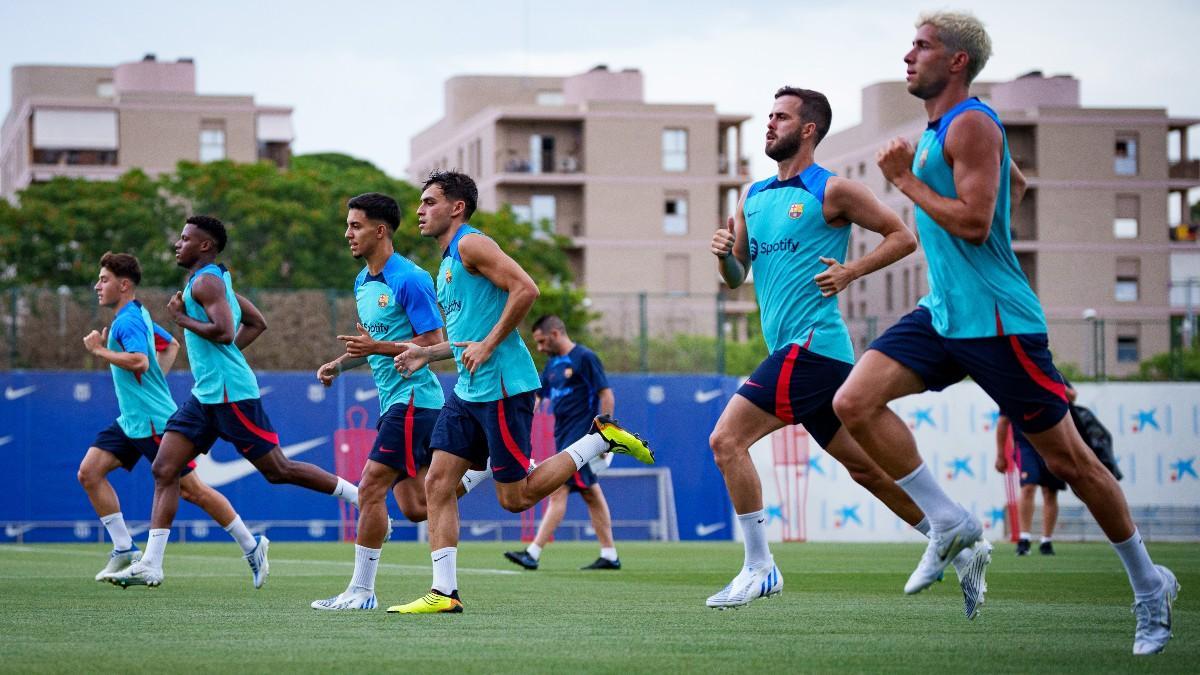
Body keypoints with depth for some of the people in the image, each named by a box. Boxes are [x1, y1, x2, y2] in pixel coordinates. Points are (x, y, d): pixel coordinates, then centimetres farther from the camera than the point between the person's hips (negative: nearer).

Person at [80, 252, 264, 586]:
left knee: (192, 490, -4)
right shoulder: (139, 314, 15)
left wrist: (100, 351, -20)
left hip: (154, 420, -10)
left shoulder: (127, 320, -16)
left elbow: (140, 361, -32)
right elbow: (171, 344, 29)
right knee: (89, 471, -1)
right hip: (131, 421, 10)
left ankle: (251, 548, 6)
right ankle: (124, 550, 1)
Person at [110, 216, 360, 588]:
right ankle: (151, 564, -2)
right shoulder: (216, 279, 17)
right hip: (206, 394, 10)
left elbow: (224, 332, -26)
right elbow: (257, 323, 23)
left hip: (230, 393, -10)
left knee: (278, 470, -3)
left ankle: (360, 496, 10)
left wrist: (181, 317, -13)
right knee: (164, 470, 1)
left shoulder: (205, 281, -13)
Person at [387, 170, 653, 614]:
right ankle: (444, 592, -1)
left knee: (516, 497, -5)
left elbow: (525, 289, -21)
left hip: (502, 388, -10)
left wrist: (488, 345, -20)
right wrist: (426, 354, 14)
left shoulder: (471, 244, -9)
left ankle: (601, 439, 8)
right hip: (468, 392, 10)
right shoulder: (447, 263, 20)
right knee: (438, 482, 0)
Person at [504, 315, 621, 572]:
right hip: (564, 436, 9)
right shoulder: (553, 364, 15)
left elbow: (607, 396, -13)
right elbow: (536, 398, 17)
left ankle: (533, 553, -16)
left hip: (579, 438, -9)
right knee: (591, 494, 10)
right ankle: (609, 555, 13)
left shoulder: (585, 358, -10)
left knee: (558, 491, -12)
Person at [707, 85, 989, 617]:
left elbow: (903, 236, -1)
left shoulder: (832, 191, -4)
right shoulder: (752, 198, 18)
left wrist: (850, 272, -11)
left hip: (811, 345, -8)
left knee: (727, 439, -15)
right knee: (863, 464, 10)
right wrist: (725, 255, 0)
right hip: (792, 351, 8)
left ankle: (759, 568, -10)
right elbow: (737, 278, 21)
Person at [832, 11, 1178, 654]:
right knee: (854, 403, -11)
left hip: (996, 321, -9)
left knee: (1068, 460, 0)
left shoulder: (971, 124, -14)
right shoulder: (938, 129, 14)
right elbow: (1017, 183, 30)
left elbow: (974, 221, -24)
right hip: (941, 312, 9)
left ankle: (1150, 587, 15)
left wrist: (905, 179, -15)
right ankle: (950, 523, -2)